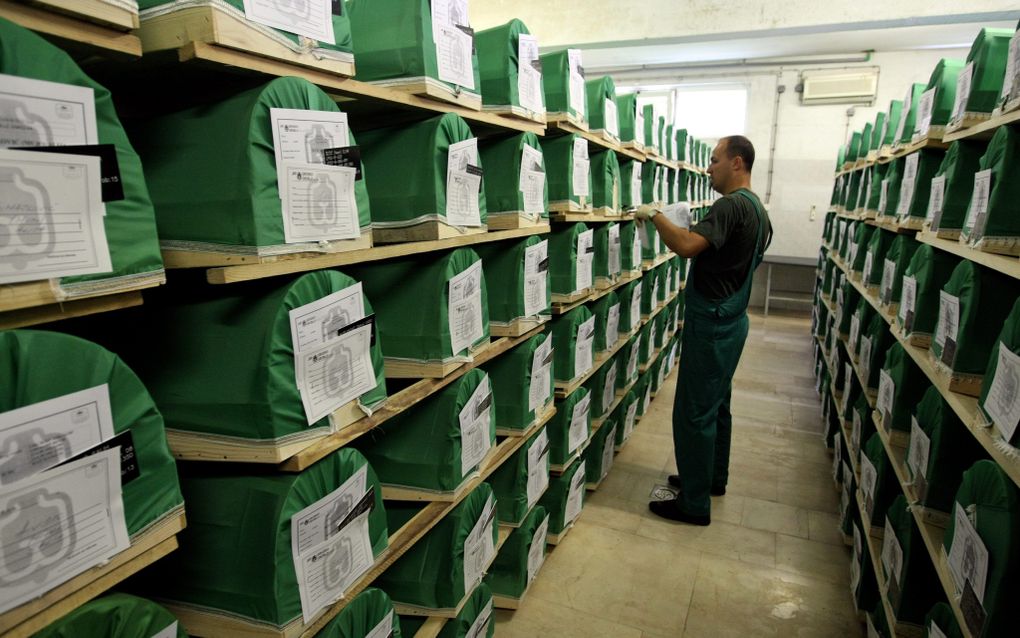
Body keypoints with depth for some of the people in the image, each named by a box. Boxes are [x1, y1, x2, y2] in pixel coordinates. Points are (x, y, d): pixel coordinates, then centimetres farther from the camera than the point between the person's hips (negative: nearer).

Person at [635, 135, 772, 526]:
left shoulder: (732, 205, -19)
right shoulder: (756, 208, 13)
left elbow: (688, 246, -33)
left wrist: (654, 215, -20)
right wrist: (692, 231, 13)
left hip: (712, 324, -10)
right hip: (731, 320, 10)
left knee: (694, 412, -3)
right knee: (717, 405, 20)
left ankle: (694, 504, 7)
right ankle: (713, 478, 35)